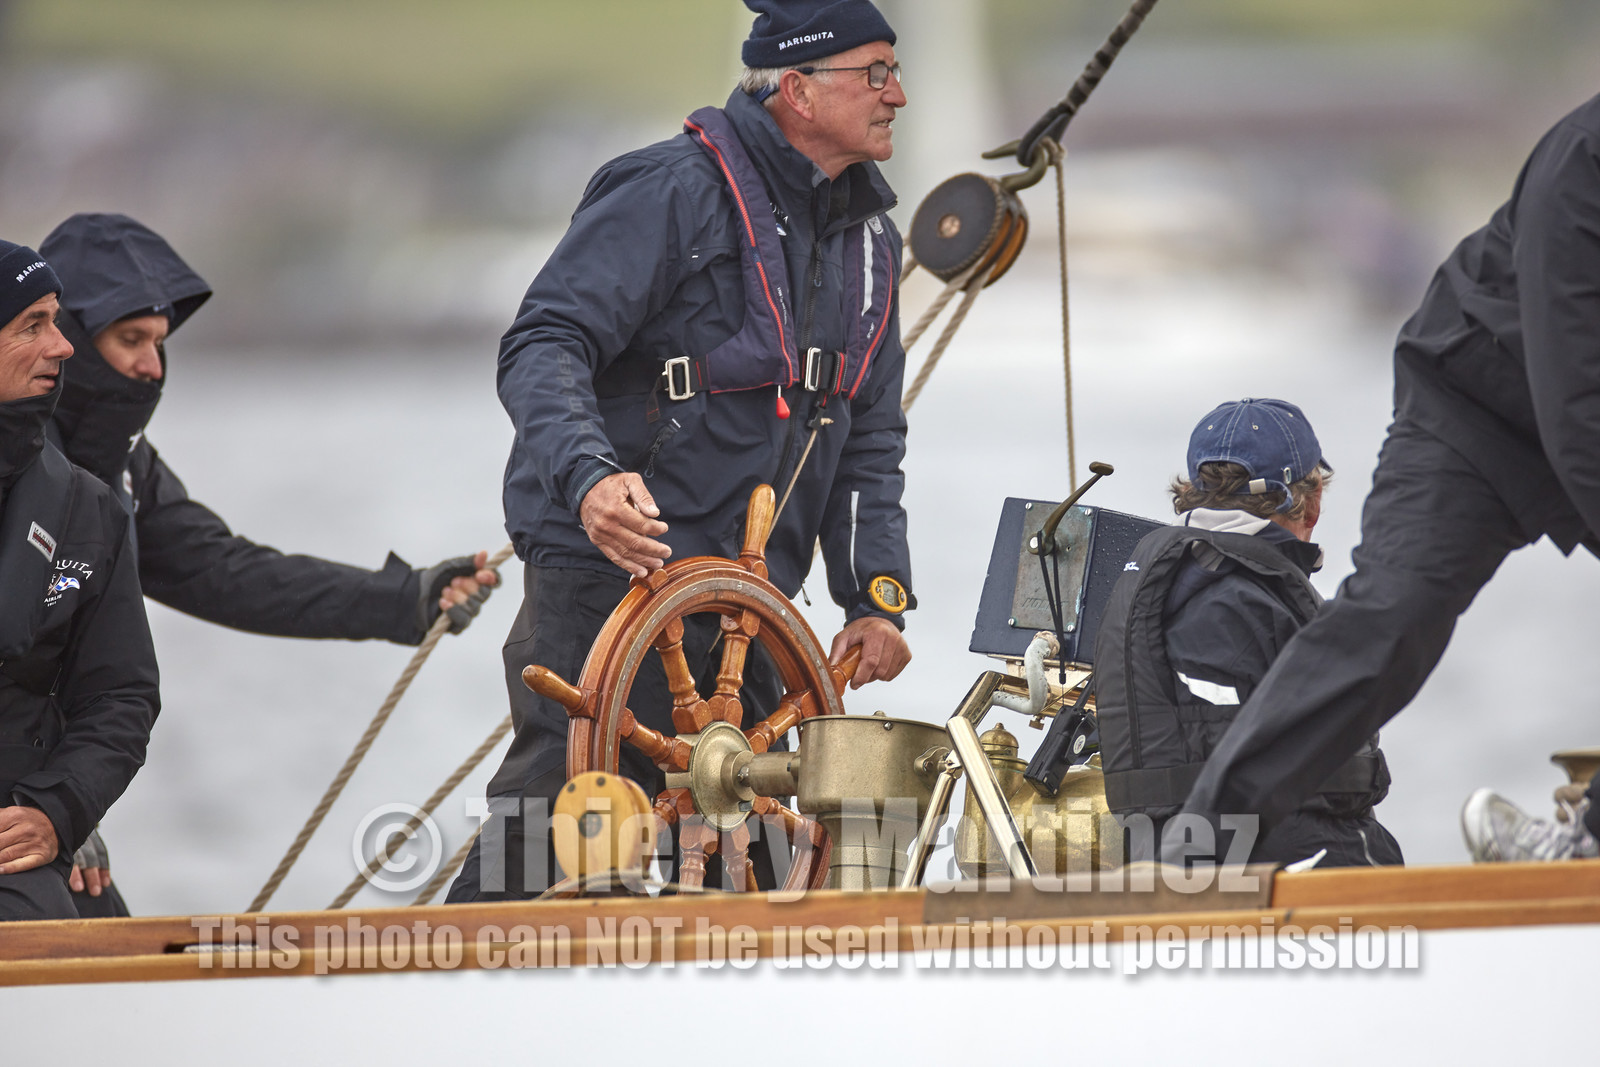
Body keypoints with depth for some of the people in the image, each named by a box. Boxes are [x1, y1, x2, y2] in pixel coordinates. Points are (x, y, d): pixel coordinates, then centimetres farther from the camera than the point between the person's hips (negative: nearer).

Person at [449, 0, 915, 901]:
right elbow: (544, 348, -16)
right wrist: (589, 476, -34)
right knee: (561, 806, -17)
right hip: (612, 568, -8)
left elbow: (869, 440, 20)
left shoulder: (870, 242, 15)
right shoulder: (676, 193, -10)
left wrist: (877, 593, 6)